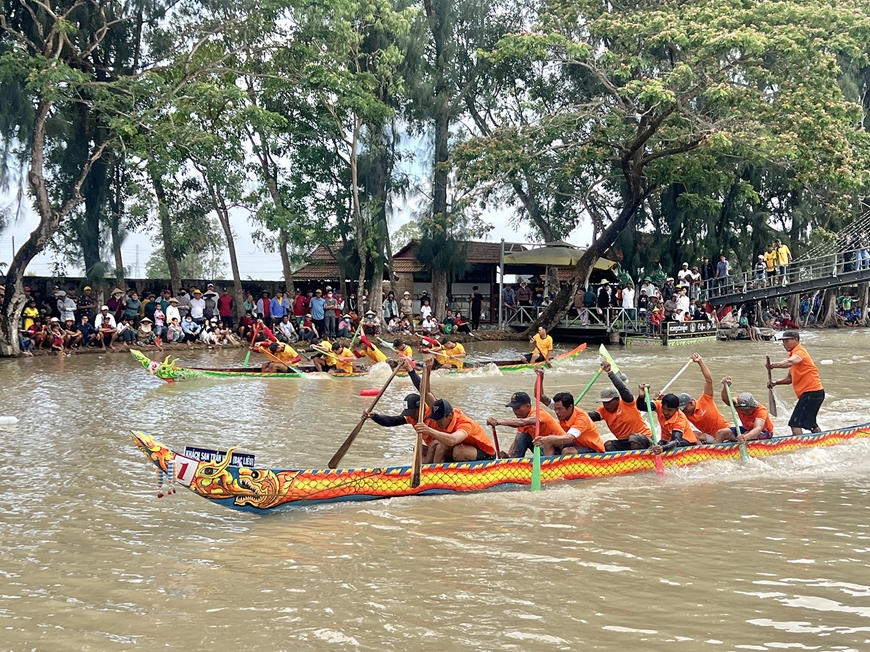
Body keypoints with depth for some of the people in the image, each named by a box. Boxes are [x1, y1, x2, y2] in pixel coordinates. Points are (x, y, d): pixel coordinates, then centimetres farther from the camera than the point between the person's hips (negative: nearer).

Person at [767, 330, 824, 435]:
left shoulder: (799, 351, -10)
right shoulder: (794, 354, 21)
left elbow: (790, 362, -36)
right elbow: (790, 379, 23)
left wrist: (774, 365, -52)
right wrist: (775, 383, 6)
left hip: (811, 392, -11)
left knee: (795, 423, -16)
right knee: (810, 423, 27)